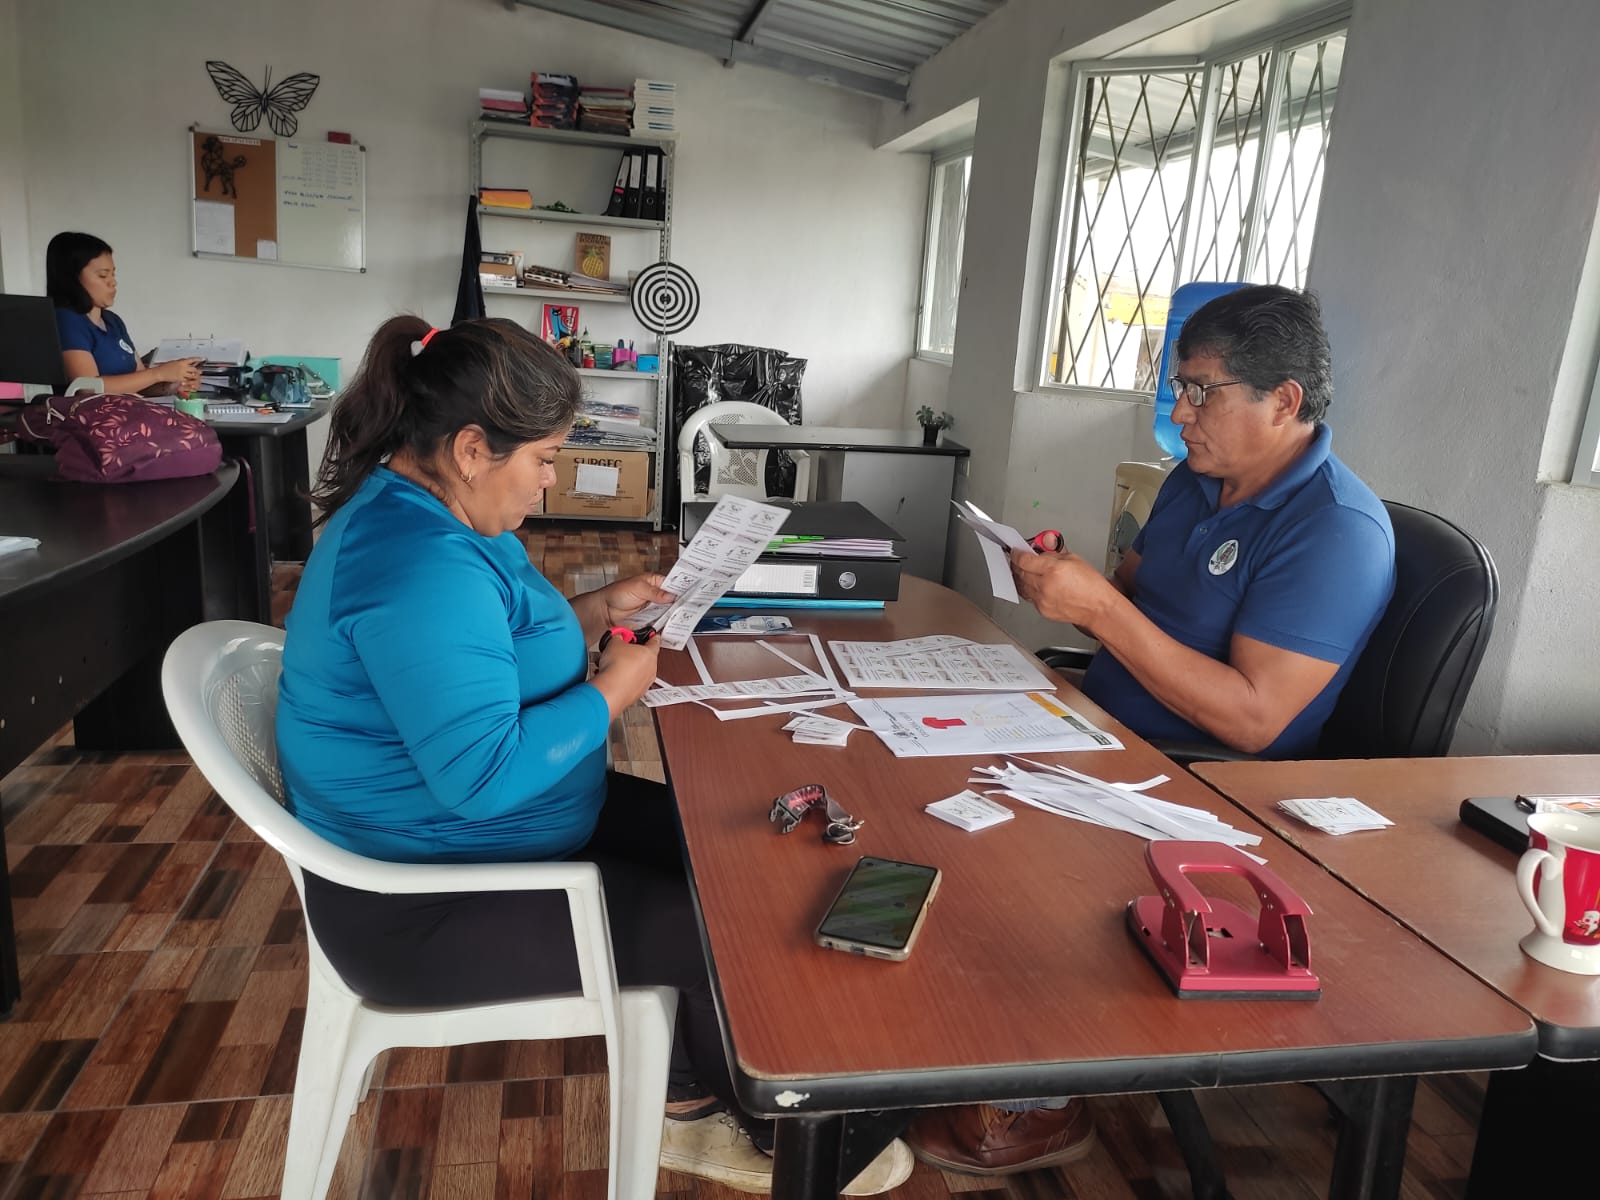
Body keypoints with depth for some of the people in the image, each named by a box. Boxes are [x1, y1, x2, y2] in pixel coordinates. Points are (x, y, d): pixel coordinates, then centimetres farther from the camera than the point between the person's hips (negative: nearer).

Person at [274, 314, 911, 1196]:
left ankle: (686, 1100, 23)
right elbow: (486, 773, -34)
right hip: (432, 904, -11)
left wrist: (590, 613, 3)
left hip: (455, 829, 11)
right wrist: (610, 693, -20)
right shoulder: (420, 568, -31)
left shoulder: (423, 512, 4)